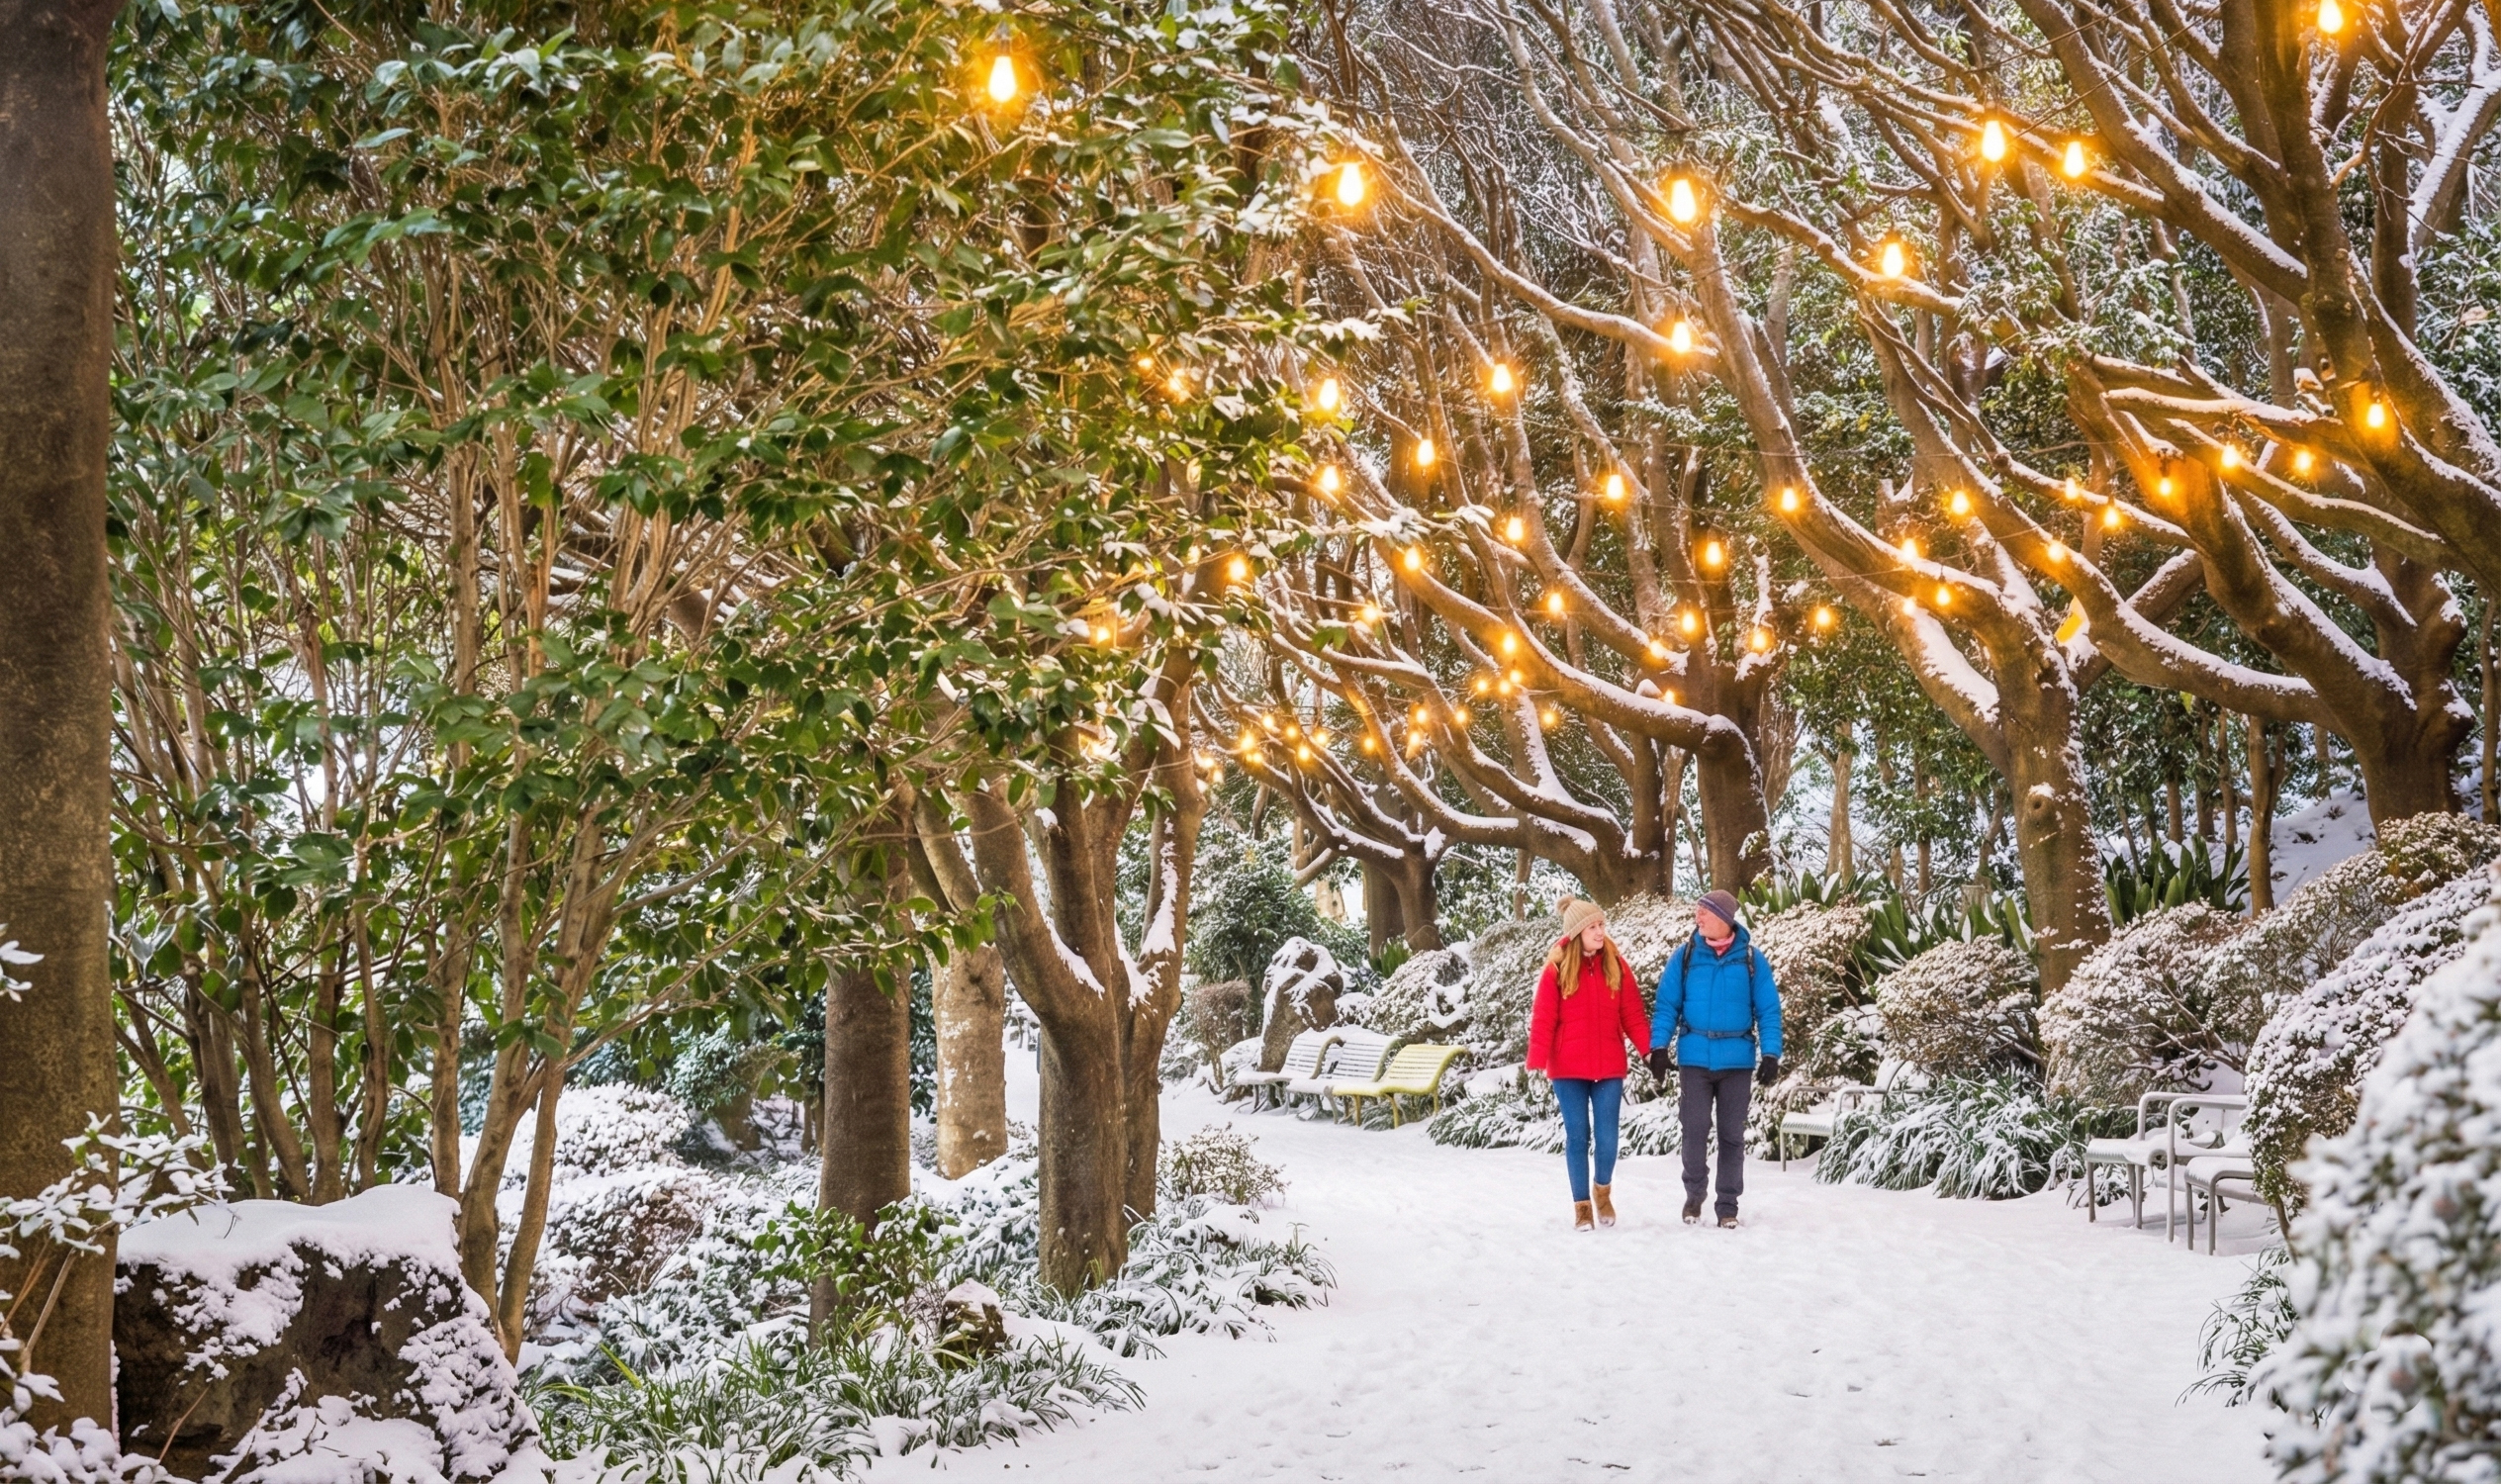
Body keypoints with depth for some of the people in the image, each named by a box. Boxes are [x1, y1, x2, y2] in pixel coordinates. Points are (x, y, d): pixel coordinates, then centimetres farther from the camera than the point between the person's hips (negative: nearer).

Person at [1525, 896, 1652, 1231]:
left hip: (1609, 1067, 2)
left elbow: (1632, 1014, 2)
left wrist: (1650, 1049, -9)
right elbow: (1543, 1018, -7)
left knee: (1607, 1137, -2)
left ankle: (1602, 1190, 26)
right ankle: (1582, 1206, 15)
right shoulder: (1557, 968, -5)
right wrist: (1536, 1062, -15)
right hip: (1568, 1069, -2)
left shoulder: (1616, 965, 2)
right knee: (1577, 1137, 3)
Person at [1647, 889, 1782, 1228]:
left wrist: (1770, 1053, -7)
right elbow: (1668, 1004, 2)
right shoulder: (1685, 955, 1)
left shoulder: (1751, 958, -1)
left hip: (1737, 1060, 0)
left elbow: (1768, 1009, 0)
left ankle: (1728, 1203, 16)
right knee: (1694, 1131, 1)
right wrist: (1659, 1046, -7)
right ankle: (1694, 1194, 19)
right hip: (1694, 1058, 0)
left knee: (1732, 1135, 7)